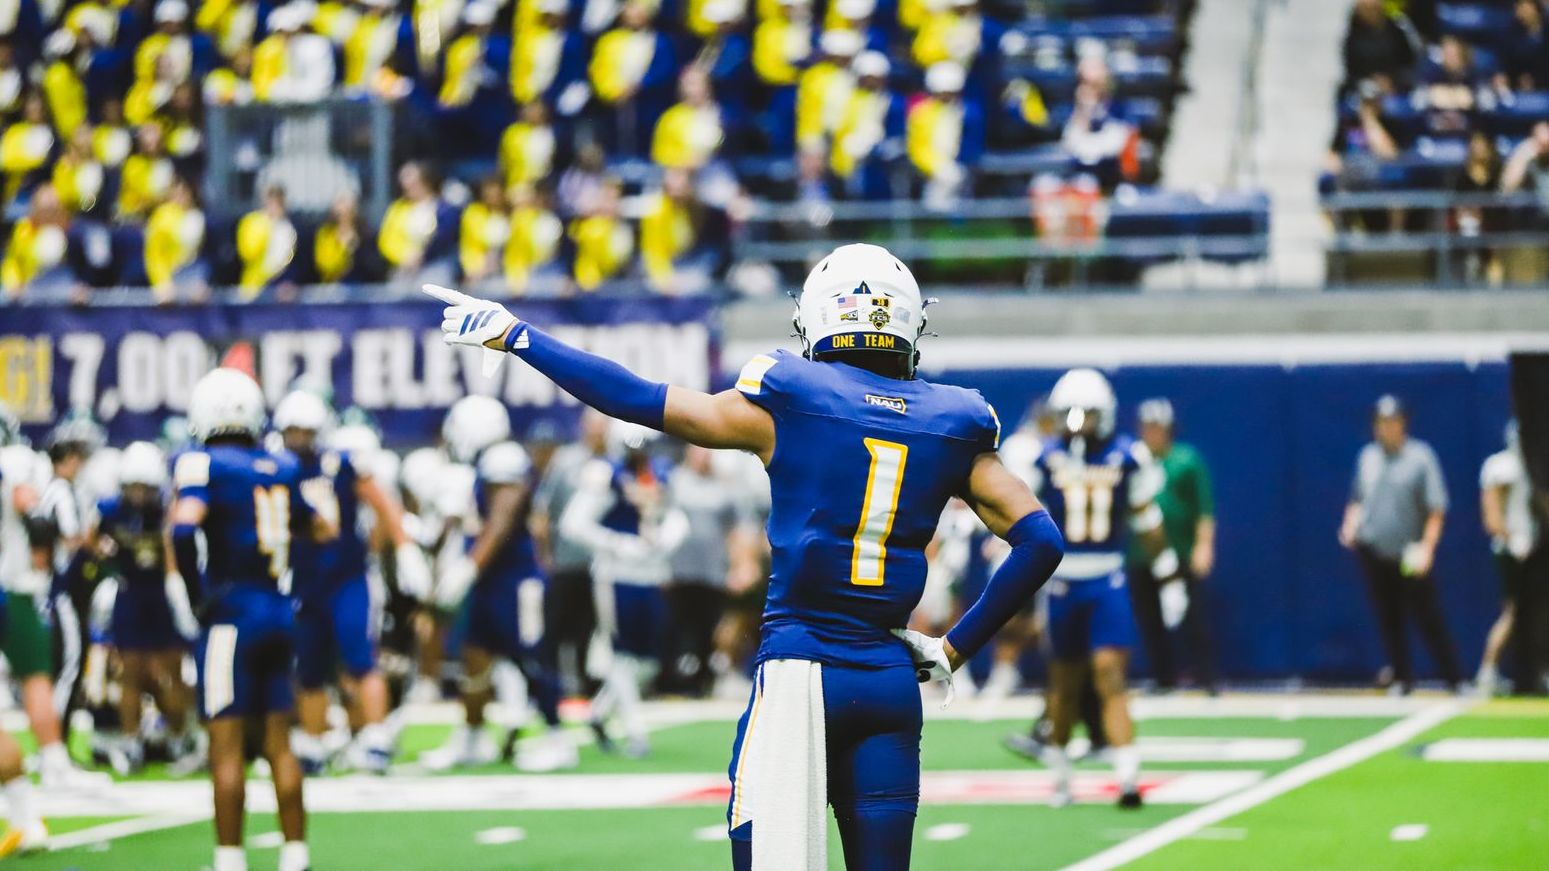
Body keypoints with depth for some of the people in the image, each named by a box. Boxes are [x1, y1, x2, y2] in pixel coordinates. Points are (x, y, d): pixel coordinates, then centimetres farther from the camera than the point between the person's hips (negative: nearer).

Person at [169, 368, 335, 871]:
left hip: (230, 616, -6)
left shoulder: (203, 465, -10)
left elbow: (184, 527, -25)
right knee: (278, 743, 12)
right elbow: (319, 531, 20)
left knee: (226, 745, -1)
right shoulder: (281, 469, 10)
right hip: (279, 612, 6)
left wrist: (194, 598, -16)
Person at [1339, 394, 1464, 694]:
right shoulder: (1368, 457, 9)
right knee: (1388, 618, 7)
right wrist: (1351, 526, 2)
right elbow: (1358, 498, 20)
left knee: (1428, 618, -4)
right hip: (1374, 553, 4)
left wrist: (1427, 547, -17)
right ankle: (1401, 676, 16)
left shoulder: (1420, 458, -6)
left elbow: (1436, 508, -8)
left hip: (1410, 555, -4)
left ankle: (1454, 679, 3)